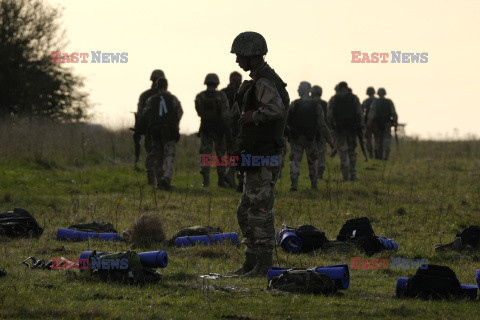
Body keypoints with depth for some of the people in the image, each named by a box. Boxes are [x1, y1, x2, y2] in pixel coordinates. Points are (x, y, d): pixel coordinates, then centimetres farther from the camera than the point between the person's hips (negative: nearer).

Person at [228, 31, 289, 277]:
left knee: (260, 212, -7)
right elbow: (246, 113, 25)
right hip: (255, 157, 11)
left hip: (262, 158, -11)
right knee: (246, 213, 15)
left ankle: (264, 266, -4)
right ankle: (251, 263, 21)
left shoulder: (264, 82, -16)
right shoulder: (259, 80, 17)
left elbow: (277, 109, -34)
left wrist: (254, 115, -18)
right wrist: (241, 96, 6)